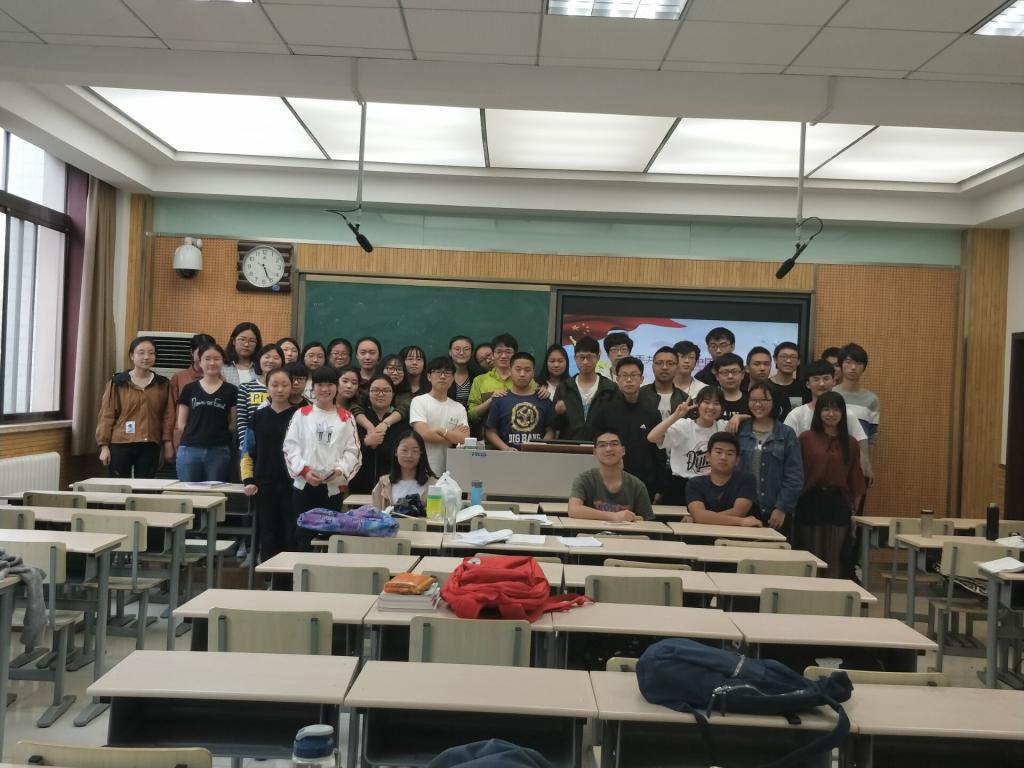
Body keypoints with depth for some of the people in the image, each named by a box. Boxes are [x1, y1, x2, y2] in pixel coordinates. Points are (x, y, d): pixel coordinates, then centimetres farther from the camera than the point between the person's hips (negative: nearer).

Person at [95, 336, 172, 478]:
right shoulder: (117, 383, -1)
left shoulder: (162, 384, 6)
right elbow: (107, 415, 0)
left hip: (150, 447, 2)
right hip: (120, 445, -2)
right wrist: (104, 445, -3)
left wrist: (167, 442, 3)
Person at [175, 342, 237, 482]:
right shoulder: (189, 389, 8)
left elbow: (233, 424, 5)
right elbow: (181, 424, 9)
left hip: (219, 452, -1)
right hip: (190, 450, 1)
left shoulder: (231, 391, 5)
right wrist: (195, 435, 2)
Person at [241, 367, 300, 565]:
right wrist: (248, 480, -1)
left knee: (292, 538, -1)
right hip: (264, 487, 2)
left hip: (293, 486, -2)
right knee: (268, 538, 7)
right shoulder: (258, 418, 8)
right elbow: (247, 452, 11)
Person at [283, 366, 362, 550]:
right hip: (303, 485, 0)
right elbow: (290, 446, 0)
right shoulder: (301, 414, 6)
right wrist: (304, 470, -12)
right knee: (302, 535, 2)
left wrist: (340, 469, -14)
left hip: (334, 486, 0)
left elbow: (353, 450, 2)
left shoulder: (346, 418, 7)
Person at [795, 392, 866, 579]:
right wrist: (795, 502, -5)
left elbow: (855, 479, 9)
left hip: (838, 504, 2)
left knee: (835, 560, 4)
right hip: (810, 502, -2)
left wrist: (853, 507, 6)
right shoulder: (806, 438, -1)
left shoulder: (850, 443, 6)